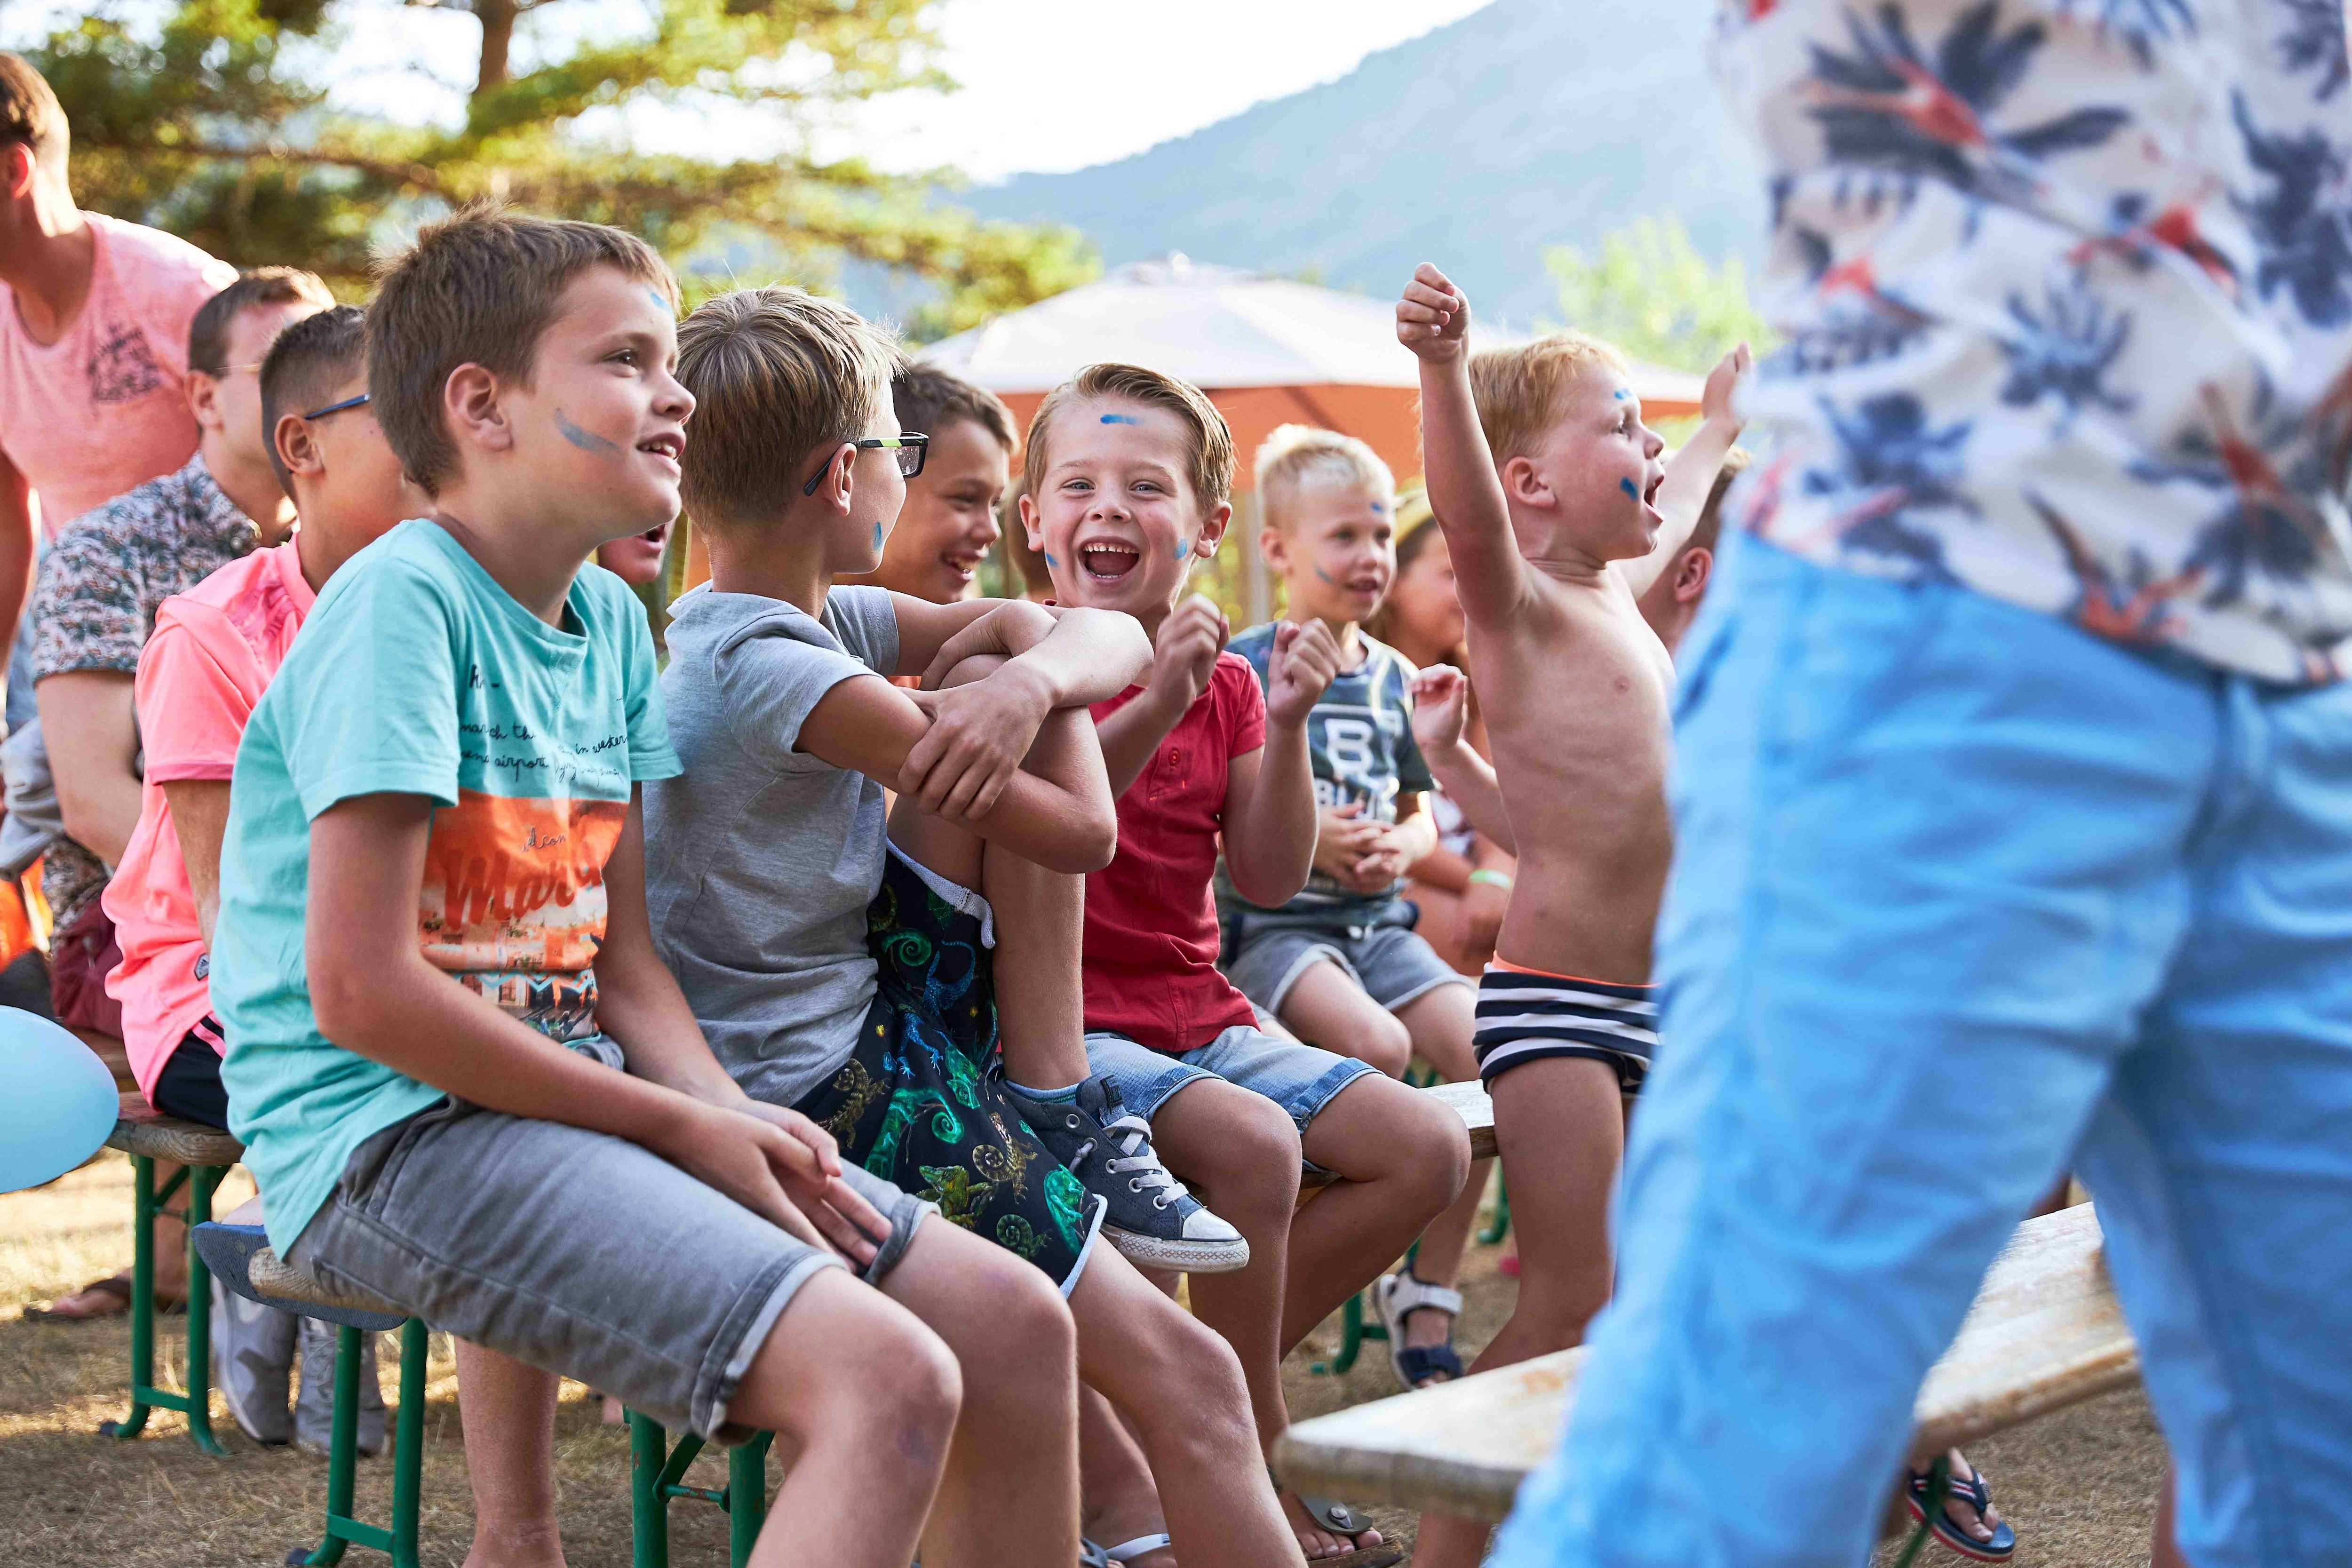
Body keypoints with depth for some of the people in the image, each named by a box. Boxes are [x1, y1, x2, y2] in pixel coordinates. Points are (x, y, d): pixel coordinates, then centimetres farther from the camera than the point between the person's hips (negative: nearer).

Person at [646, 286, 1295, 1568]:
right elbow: (1085, 833, -13)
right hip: (820, 1088, -10)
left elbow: (1111, 638, 2)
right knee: (1183, 1373, -13)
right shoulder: (785, 672, -21)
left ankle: (1064, 1113, -1)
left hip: (866, 1015, 10)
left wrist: (1031, 679, -21)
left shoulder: (808, 620, 8)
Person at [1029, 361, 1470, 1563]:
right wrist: (1153, 705, -29)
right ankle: (1259, 1460, -13)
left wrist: (1286, 726, -9)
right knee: (1250, 1141, -32)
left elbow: (1269, 880, 3)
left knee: (1427, 1151, -5)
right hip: (1061, 1023, -7)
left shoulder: (1226, 686, 11)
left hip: (1197, 1010, 7)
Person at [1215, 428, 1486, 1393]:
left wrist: (1403, 846, -2)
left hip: (1379, 923, 6)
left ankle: (1427, 1293, 0)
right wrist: (1301, 836, -18)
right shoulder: (1243, 668, -5)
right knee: (1377, 1045, -30)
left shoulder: (1392, 677, 13)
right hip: (1269, 923, -6)